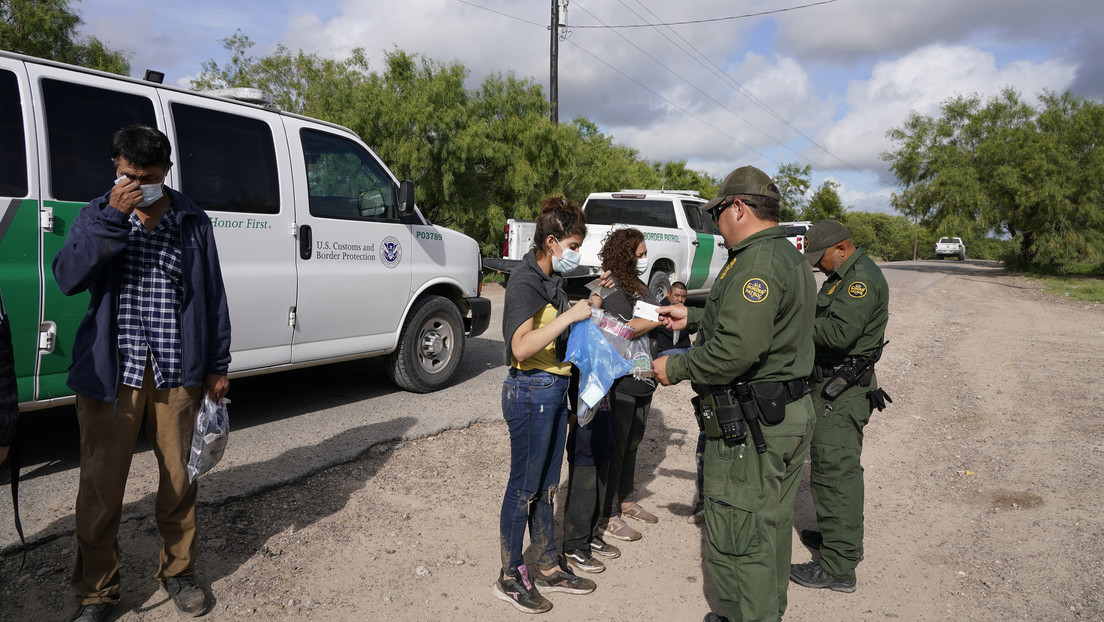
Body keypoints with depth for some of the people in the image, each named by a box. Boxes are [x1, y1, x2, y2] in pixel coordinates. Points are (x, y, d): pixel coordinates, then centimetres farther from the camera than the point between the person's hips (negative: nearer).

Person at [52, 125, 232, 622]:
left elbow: (212, 296, 8)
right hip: (110, 373, 0)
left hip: (176, 375, 1)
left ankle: (177, 572, 29)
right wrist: (112, 217, -18)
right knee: (101, 487, 5)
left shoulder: (192, 222, 5)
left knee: (178, 479, 9)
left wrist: (217, 366, 7)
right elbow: (68, 277, -10)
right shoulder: (98, 216, 4)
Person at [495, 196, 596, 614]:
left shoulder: (551, 279, 11)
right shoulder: (525, 282, -17)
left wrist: (587, 308, 11)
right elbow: (521, 347, -29)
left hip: (554, 390, 9)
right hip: (531, 392, -9)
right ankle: (510, 578, 18)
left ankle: (549, 568, 30)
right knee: (524, 487, 3)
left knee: (546, 485, 17)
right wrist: (569, 316, -28)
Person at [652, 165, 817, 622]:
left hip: (751, 427, -11)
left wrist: (675, 369, -17)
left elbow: (736, 349, -30)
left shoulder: (755, 263, -21)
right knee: (771, 527, 22)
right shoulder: (790, 257, 14)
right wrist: (693, 318, 26)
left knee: (735, 540, 0)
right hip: (792, 413, 11)